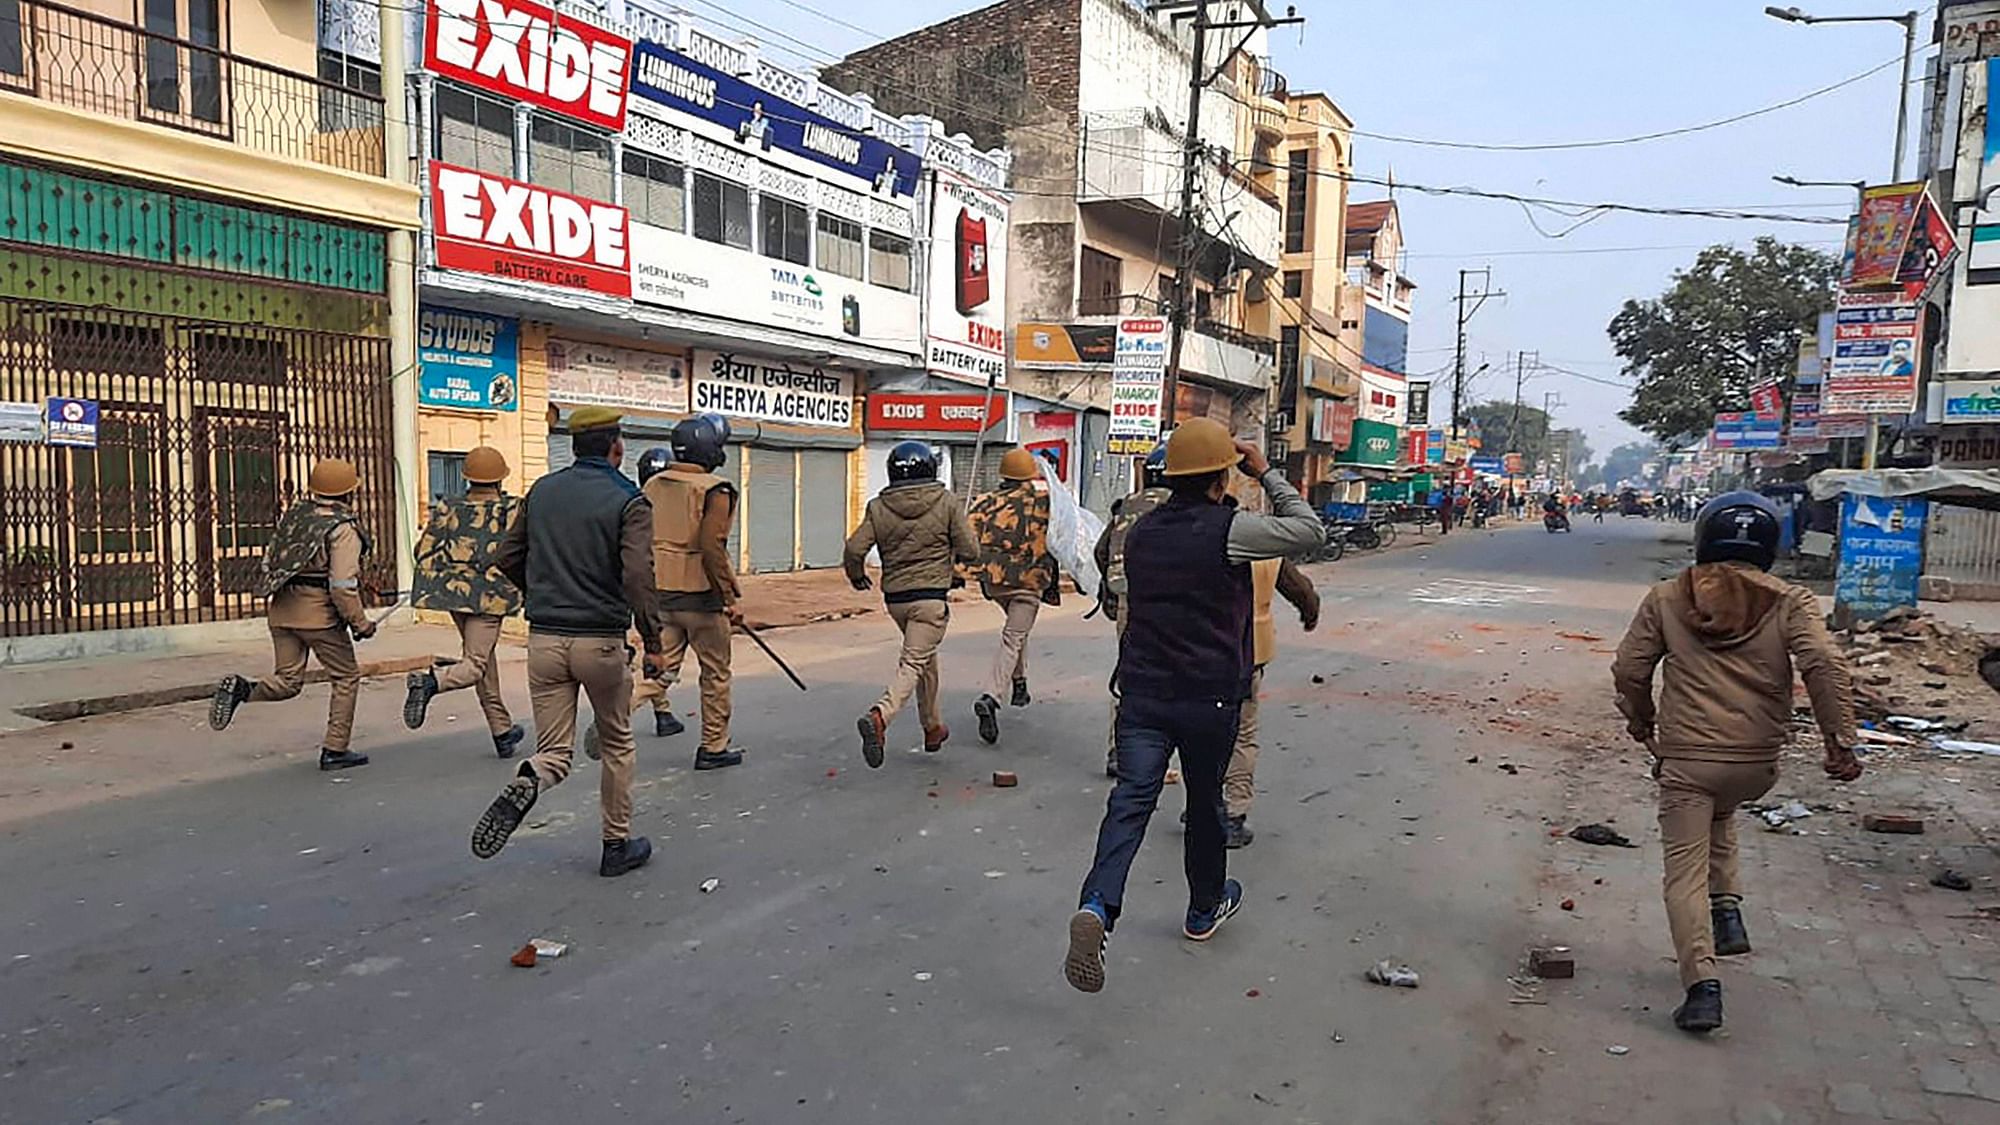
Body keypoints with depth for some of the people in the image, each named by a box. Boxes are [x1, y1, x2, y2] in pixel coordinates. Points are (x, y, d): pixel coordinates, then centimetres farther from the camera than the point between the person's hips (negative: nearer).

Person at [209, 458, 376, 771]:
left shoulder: (293, 514, 12)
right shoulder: (343, 528, -11)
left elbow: (268, 565, 16)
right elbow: (343, 585, -18)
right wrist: (360, 622, -9)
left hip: (282, 609, 7)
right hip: (319, 612, -7)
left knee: (287, 681, 14)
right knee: (346, 677, 8)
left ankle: (242, 689, -15)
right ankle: (335, 750, 9)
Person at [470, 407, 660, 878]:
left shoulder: (542, 490, 7)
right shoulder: (628, 501, -8)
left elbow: (508, 558, 14)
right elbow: (637, 579, -19)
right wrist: (652, 642, -11)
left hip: (544, 640, 4)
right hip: (601, 640, -4)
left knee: (554, 753, 10)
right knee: (616, 745, 16)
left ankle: (528, 782, -25)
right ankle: (617, 847, 23)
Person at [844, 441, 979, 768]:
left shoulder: (879, 507, 1)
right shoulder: (946, 502, -6)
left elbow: (854, 549, -5)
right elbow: (970, 551, -6)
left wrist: (856, 575, 15)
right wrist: (951, 555, 17)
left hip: (894, 597, 5)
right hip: (931, 596, -5)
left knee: (925, 656, 22)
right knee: (913, 664, -7)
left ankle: (933, 728, 31)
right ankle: (879, 717, -30)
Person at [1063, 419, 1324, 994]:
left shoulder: (1141, 531, 7)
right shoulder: (1227, 528, -13)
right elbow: (1310, 531, -5)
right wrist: (1267, 473, 1)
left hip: (1142, 692, 4)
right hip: (1209, 696, -3)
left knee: (1130, 800, -1)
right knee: (1205, 802, 15)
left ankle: (1096, 905, -21)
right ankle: (1205, 908, 35)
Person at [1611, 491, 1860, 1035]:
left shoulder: (1666, 599, 1)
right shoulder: (1789, 602, 2)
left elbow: (1629, 669, 3)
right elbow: (1825, 667, -11)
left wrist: (1641, 721, 19)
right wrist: (1841, 741, -8)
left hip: (1686, 757, -2)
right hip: (1758, 763, 3)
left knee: (1686, 872, 1)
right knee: (1720, 813, 34)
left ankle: (1702, 984, -9)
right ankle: (1728, 911, 24)